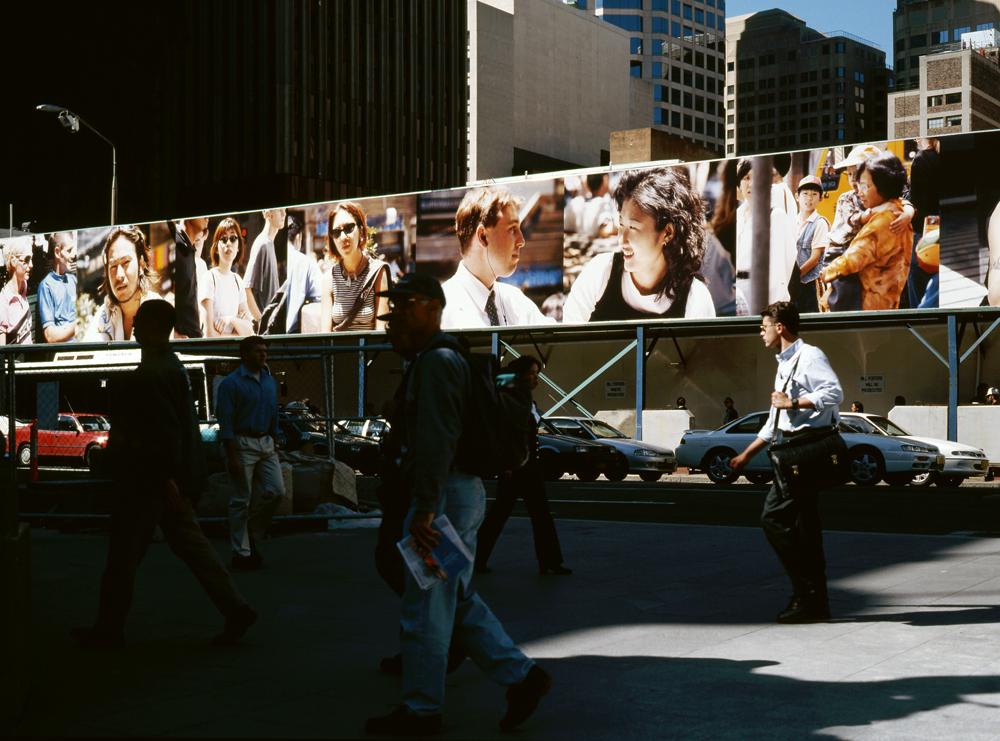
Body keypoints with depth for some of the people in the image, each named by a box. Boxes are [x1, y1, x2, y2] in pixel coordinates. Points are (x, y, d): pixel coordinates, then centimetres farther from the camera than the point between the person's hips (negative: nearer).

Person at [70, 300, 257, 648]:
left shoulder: (152, 374, -18)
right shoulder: (171, 366, 14)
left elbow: (166, 430, -25)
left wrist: (166, 478, -26)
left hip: (149, 482, -10)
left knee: (123, 553, 2)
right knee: (191, 543, 11)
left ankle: (109, 629, 13)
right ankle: (235, 609, 7)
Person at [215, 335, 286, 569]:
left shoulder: (269, 381, 12)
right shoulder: (231, 383, -8)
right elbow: (225, 422, -11)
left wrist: (274, 448, 14)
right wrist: (232, 457, -16)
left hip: (265, 443, 6)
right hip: (241, 443, -6)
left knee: (276, 492, -1)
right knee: (241, 500, -1)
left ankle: (251, 533, 20)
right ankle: (241, 553, 7)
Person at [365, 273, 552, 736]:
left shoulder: (437, 362, -14)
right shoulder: (439, 359, 18)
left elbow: (437, 439, -23)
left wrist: (425, 507, -26)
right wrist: (402, 345, 24)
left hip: (447, 493, -11)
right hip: (461, 492, 11)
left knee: (424, 608, -2)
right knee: (458, 601, 16)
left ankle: (421, 710, 7)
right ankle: (521, 676, 17)